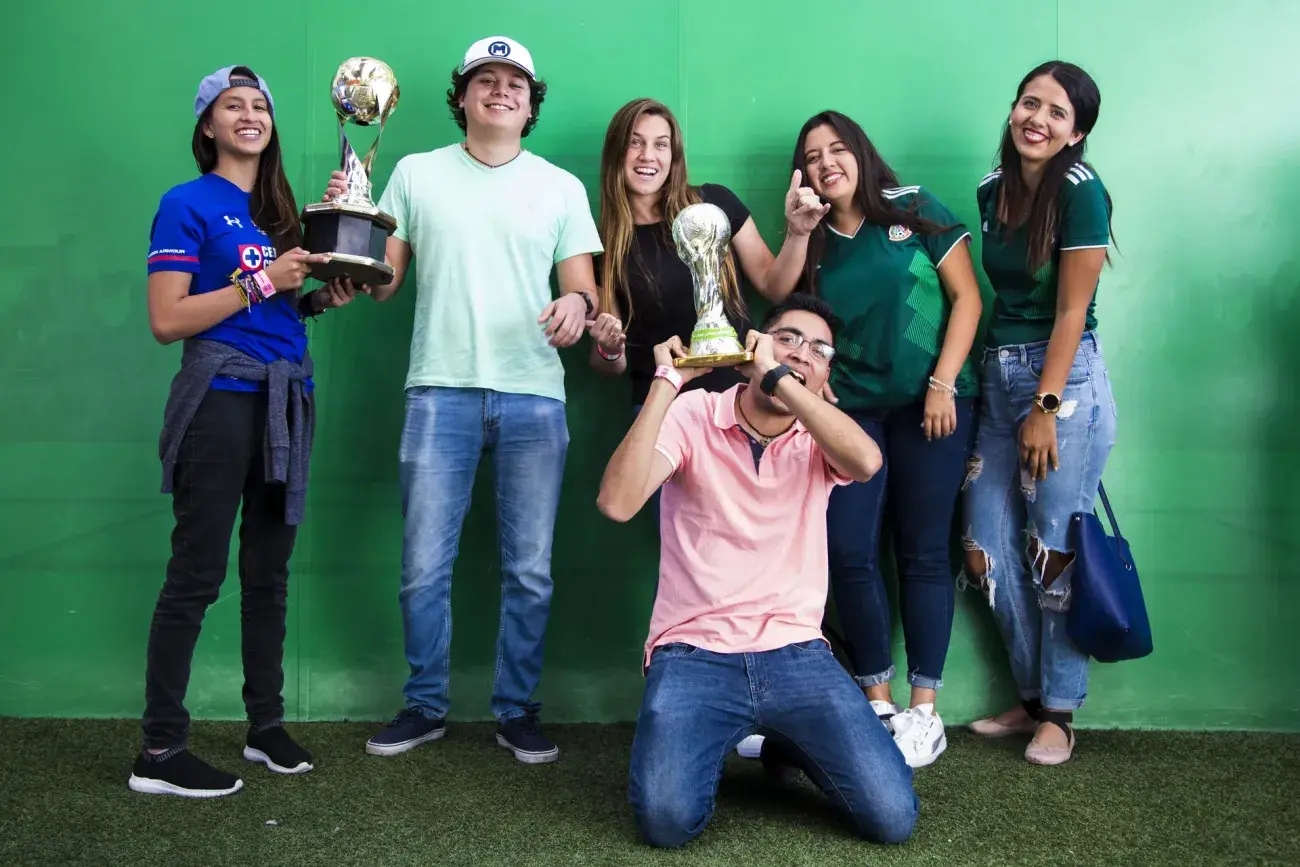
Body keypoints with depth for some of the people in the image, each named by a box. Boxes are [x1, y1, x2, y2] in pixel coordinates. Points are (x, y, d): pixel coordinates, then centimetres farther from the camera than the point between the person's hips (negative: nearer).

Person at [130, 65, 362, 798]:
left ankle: (267, 726, 20)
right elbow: (167, 321, -11)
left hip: (288, 398, 6)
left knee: (270, 569, 10)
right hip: (222, 398, -6)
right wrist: (262, 281, -14)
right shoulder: (187, 203, -2)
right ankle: (160, 751, 2)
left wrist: (320, 299, 4)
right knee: (198, 572, -5)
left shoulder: (280, 209, 17)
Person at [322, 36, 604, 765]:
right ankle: (425, 706, 19)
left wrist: (578, 304, -15)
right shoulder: (416, 174, 11)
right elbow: (380, 284, 9)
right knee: (425, 566, 2)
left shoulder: (562, 187, 11)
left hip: (533, 397, 1)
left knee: (530, 570, 4)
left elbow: (586, 290, 8)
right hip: (440, 391, 0)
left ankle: (518, 710, 18)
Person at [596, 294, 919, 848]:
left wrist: (778, 377, -21)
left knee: (892, 817, -11)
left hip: (796, 654, 3)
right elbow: (617, 503, -18)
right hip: (693, 654, -2)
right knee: (668, 819, -24)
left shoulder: (819, 437, 5)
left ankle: (790, 744, 20)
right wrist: (667, 382, -19)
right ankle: (711, 743, 11)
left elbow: (866, 462, -21)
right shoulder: (692, 416, -2)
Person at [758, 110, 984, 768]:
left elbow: (966, 298, -2)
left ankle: (924, 709, 9)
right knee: (849, 553, -5)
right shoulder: (813, 242, 10)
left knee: (923, 552, 1)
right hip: (851, 410, 3)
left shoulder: (913, 210, 1)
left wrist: (943, 383, -9)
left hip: (929, 404, -3)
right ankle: (877, 702, 9)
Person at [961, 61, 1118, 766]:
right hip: (998, 375, 7)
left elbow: (1071, 310, -13)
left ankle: (1059, 713, 15)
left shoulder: (1080, 191, -10)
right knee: (988, 550, 6)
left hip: (1065, 377, -7)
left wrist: (1044, 408, -15)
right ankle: (1031, 696, 23)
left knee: (1055, 550, 0)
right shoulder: (992, 190, 9)